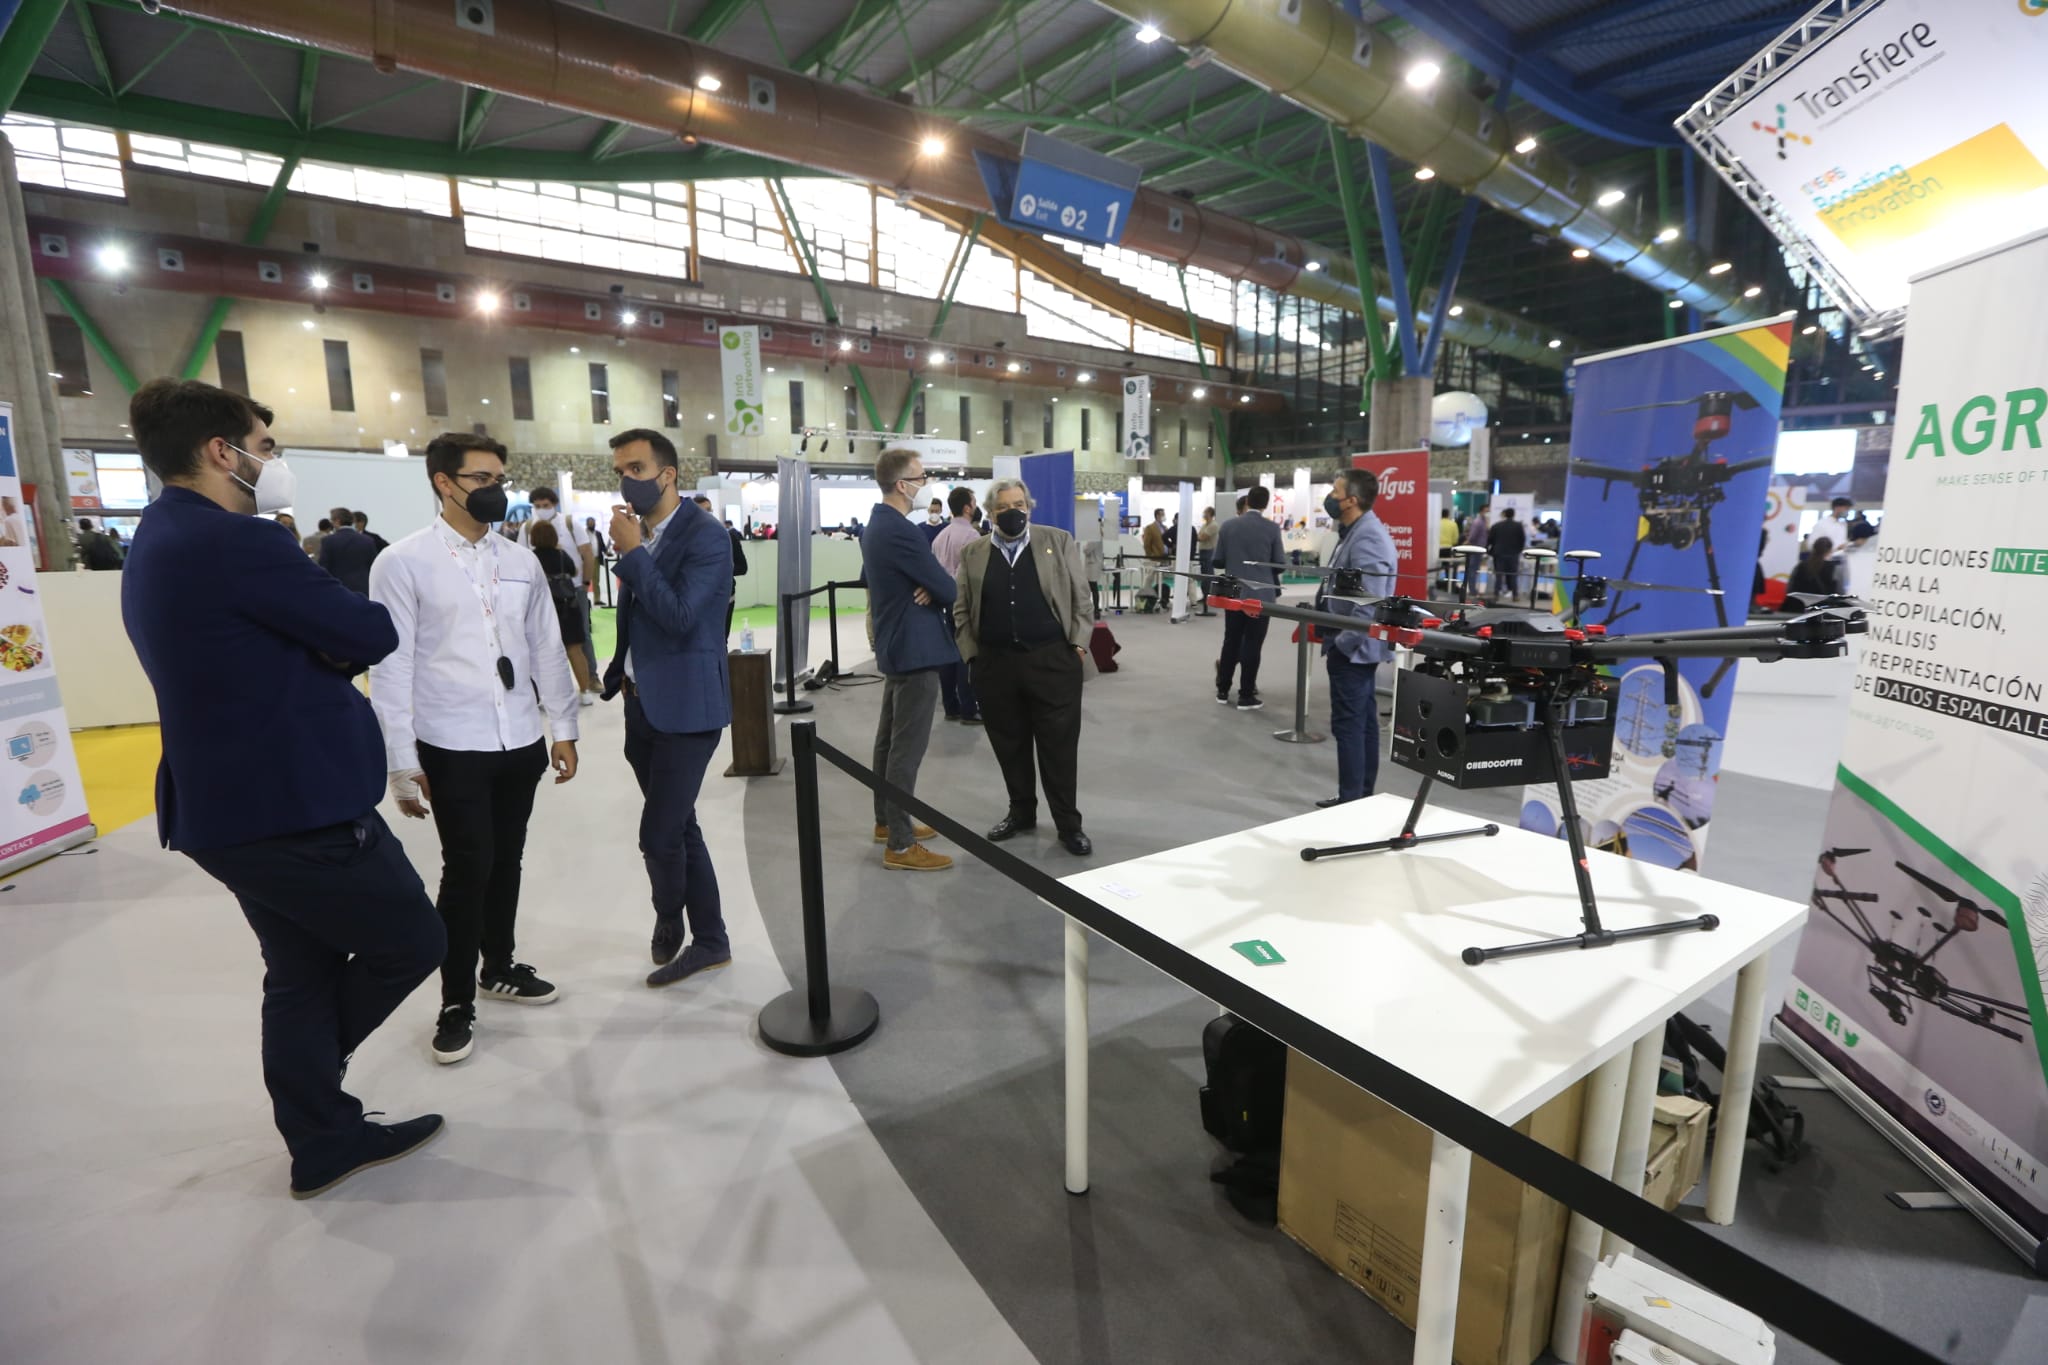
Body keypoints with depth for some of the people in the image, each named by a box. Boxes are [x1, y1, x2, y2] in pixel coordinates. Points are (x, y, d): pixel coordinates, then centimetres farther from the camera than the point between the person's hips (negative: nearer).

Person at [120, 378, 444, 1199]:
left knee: (303, 975, 19)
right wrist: (340, 631, 3)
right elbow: (372, 634, -17)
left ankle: (324, 1142, 32)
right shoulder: (234, 541, -21)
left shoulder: (157, 545, 14)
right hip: (296, 808, -10)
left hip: (228, 807, 10)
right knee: (414, 942, 9)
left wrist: (329, 646, -1)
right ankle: (320, 1113, 31)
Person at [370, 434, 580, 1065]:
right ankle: (456, 1002, 20)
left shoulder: (522, 562, 6)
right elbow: (391, 667, -8)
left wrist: (563, 727, 8)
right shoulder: (402, 563, -7)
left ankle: (499, 967, 36)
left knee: (506, 862, 16)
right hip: (453, 747, -4)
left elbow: (547, 649, 9)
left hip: (521, 742, 4)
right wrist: (401, 762, -9)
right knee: (467, 870, 1)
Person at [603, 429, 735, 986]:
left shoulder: (705, 534, -13)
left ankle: (669, 922, 22)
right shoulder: (639, 535, 11)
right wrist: (621, 672, 15)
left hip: (685, 707, -8)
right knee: (679, 829, 13)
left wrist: (632, 552, -18)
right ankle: (710, 940, 26)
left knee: (659, 835, -7)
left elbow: (679, 616, -24)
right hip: (643, 706, 8)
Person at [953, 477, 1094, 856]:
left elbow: (1080, 598, 4)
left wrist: (1078, 643, -4)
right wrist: (971, 653, 1)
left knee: (1059, 745, 2)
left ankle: (1069, 823, 14)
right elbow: (961, 609, 9)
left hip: (1052, 660, -2)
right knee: (1009, 745, 11)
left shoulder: (1058, 541, 4)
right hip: (995, 664, 2)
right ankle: (1021, 812, 28)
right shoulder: (972, 553, 8)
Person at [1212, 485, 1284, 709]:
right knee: (1252, 645, 2)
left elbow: (1218, 562, 2)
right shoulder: (1272, 528, -6)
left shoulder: (1228, 525, 0)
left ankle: (1223, 691, 18)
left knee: (1231, 642, 12)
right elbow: (1278, 564, -3)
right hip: (1261, 594, -3)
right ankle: (1246, 696, 6)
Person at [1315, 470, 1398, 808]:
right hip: (1357, 646, 11)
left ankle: (1351, 800, 2)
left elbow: (1369, 603, -27)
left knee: (1348, 725, -5)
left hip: (1352, 648, -11)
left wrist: (1340, 644, -21)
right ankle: (1362, 795, 23)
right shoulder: (1357, 532, 13)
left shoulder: (1366, 538, -20)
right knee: (1363, 723, 14)